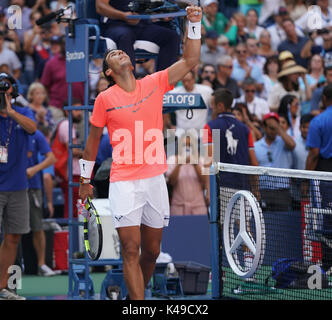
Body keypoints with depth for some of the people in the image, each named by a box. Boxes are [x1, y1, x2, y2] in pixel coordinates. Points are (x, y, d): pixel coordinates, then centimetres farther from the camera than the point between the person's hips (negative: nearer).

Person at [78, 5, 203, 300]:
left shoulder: (154, 84, 6)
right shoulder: (105, 99, -1)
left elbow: (190, 61, 3)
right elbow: (93, 140, 9)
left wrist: (194, 25, -7)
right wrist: (85, 180, 13)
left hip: (155, 179, 3)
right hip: (124, 183, -3)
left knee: (151, 251, 10)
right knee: (131, 250, -10)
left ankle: (138, 292, 30)